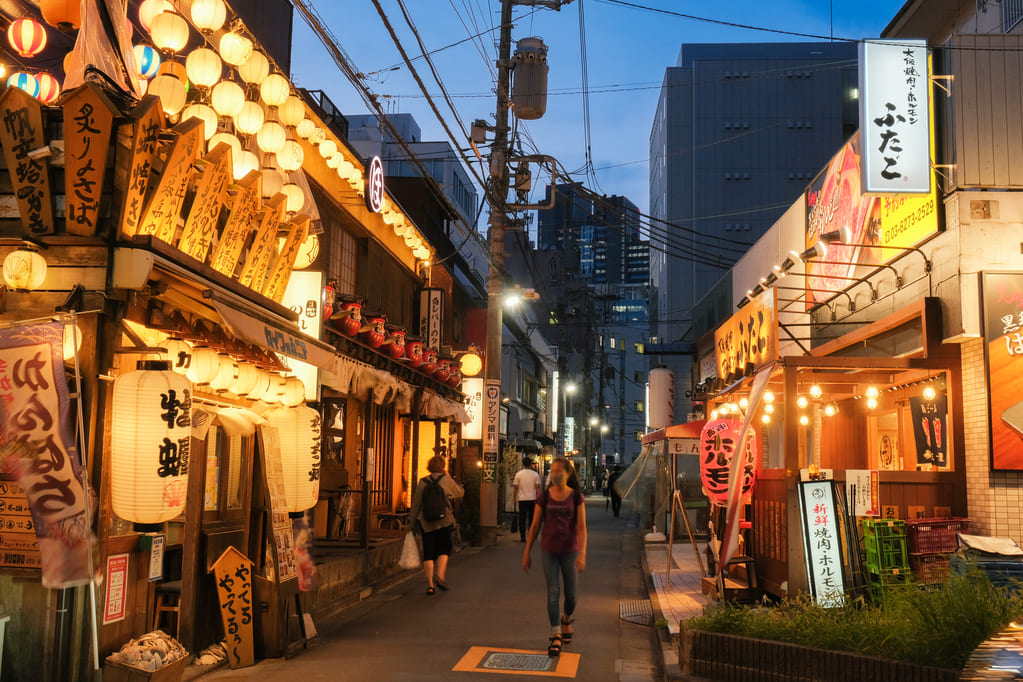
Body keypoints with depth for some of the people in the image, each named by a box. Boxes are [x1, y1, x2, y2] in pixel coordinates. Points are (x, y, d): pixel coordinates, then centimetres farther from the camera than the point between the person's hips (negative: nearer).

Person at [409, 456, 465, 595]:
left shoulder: (423, 482, 0)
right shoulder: (446, 480, -5)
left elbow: (416, 504, 4)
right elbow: (459, 493, 9)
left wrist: (412, 521, 13)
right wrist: (461, 487, 29)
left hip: (426, 523, 2)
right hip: (444, 521, -1)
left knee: (428, 554, 6)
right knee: (443, 550, 13)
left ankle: (430, 585, 2)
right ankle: (440, 576, -7)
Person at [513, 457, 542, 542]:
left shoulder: (518, 474, -2)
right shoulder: (535, 474, -1)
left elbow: (516, 488, 1)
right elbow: (538, 488, -1)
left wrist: (514, 498, 11)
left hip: (522, 499, -1)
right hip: (532, 499, 1)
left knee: (522, 518, 2)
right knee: (532, 518, 10)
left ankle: (522, 537, -2)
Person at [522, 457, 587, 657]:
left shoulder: (576, 497, -5)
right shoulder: (544, 497, -1)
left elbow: (582, 527, -9)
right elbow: (535, 526, 4)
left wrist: (582, 554, -18)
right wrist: (526, 553, 4)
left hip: (570, 550, 0)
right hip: (549, 550, 0)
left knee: (570, 593, 8)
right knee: (553, 592, -3)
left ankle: (566, 620, 39)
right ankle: (556, 637, 2)